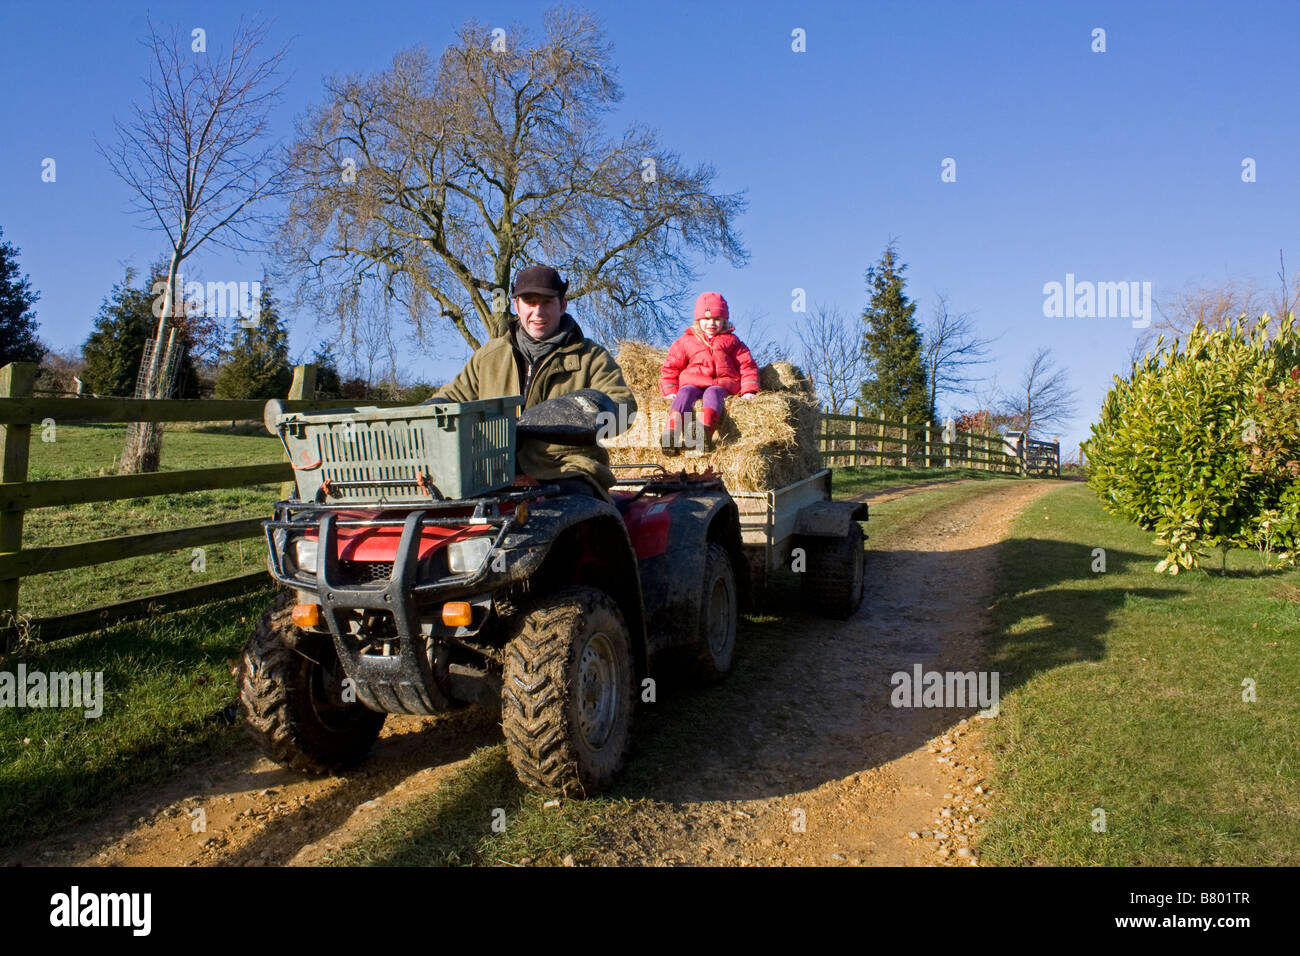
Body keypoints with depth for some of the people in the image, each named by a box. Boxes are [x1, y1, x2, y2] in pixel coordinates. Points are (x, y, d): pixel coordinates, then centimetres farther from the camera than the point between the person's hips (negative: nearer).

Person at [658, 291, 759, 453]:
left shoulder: (731, 341, 23)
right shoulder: (686, 341, 23)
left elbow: (747, 365, 17)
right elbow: (670, 367, 20)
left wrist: (748, 390, 0)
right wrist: (670, 391, 3)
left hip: (722, 384, -1)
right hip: (693, 382, 1)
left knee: (712, 393, -37)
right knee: (685, 393, -34)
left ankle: (705, 429, -67)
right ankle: (671, 433, -58)